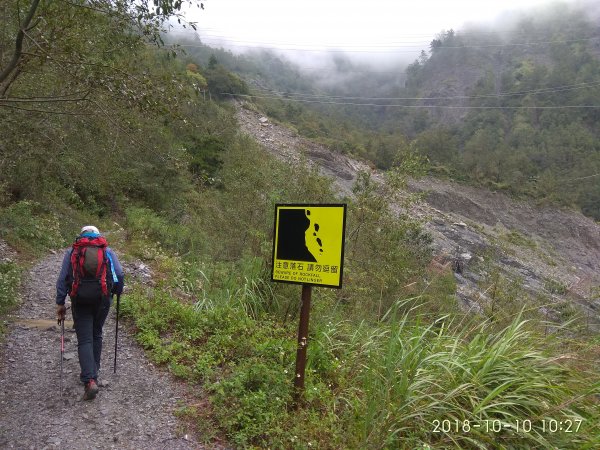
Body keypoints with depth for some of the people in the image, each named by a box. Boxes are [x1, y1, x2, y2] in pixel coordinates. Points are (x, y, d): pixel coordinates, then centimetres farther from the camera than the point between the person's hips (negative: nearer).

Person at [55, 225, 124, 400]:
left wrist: (60, 304, 8)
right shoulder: (108, 251, 9)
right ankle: (93, 373, 28)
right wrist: (117, 291, 16)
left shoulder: (71, 252, 10)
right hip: (102, 298, 1)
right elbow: (119, 274, 0)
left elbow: (62, 279, 5)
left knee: (84, 340, 1)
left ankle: (90, 380, -13)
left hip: (80, 299, -1)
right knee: (96, 335, 20)